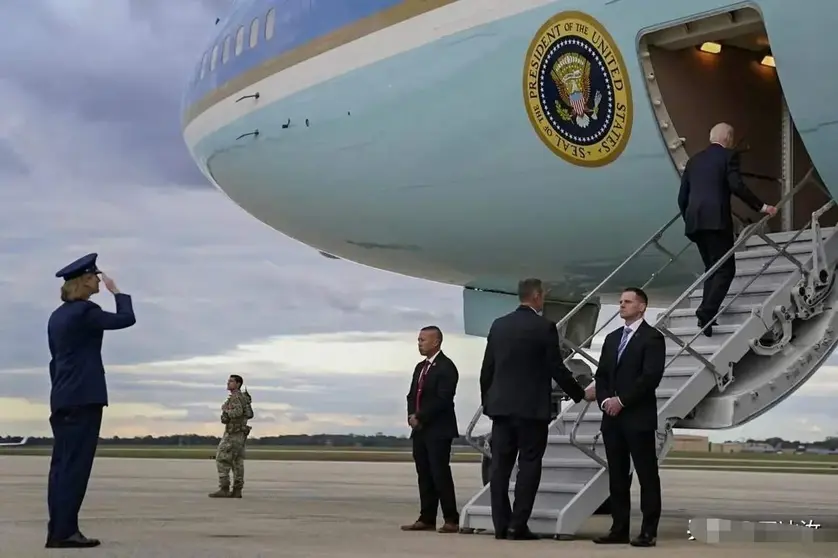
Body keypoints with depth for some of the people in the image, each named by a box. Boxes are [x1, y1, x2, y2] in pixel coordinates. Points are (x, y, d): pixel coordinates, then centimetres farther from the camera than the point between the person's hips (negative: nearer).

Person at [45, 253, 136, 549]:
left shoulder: (58, 315, 16)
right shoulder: (85, 311, -11)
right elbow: (126, 319, -10)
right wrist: (116, 290, 2)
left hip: (62, 399, 9)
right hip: (84, 398, -9)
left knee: (62, 464, 6)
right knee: (75, 464, -8)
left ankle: (58, 530, 6)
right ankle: (64, 531, -10)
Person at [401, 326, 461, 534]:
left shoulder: (446, 367, -9)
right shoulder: (420, 367, 17)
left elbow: (442, 399, -17)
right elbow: (412, 395, 18)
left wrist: (420, 417, -15)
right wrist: (412, 415, -1)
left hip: (438, 430, -8)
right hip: (420, 430, 8)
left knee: (440, 474, -9)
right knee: (424, 475, 7)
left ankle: (451, 520, -6)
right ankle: (427, 519, 10)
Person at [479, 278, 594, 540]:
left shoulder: (498, 325, 8)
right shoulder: (544, 327, -8)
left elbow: (487, 368, 10)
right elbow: (557, 369, -7)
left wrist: (486, 400, 20)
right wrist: (581, 394, 6)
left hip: (501, 406, 5)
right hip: (532, 408, -5)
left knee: (500, 465, 5)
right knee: (528, 465, 0)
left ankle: (501, 525, 5)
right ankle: (518, 525, -4)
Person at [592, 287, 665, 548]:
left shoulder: (652, 337, -4)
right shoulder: (612, 338, 18)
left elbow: (651, 376, -15)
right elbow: (601, 374, 16)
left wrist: (622, 400, -15)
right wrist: (604, 400, -3)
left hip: (639, 418, -7)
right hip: (612, 418, 7)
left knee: (647, 475, -3)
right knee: (617, 476, 7)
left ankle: (648, 531, -2)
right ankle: (619, 529, 11)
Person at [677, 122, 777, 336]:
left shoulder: (694, 159, 20)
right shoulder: (729, 155, 2)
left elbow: (682, 196, 18)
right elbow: (736, 186, -12)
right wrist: (761, 206, -7)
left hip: (695, 222, 6)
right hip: (716, 220, -6)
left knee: (712, 268, 16)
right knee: (725, 269, -3)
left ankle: (707, 314, 9)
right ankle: (706, 311, -20)